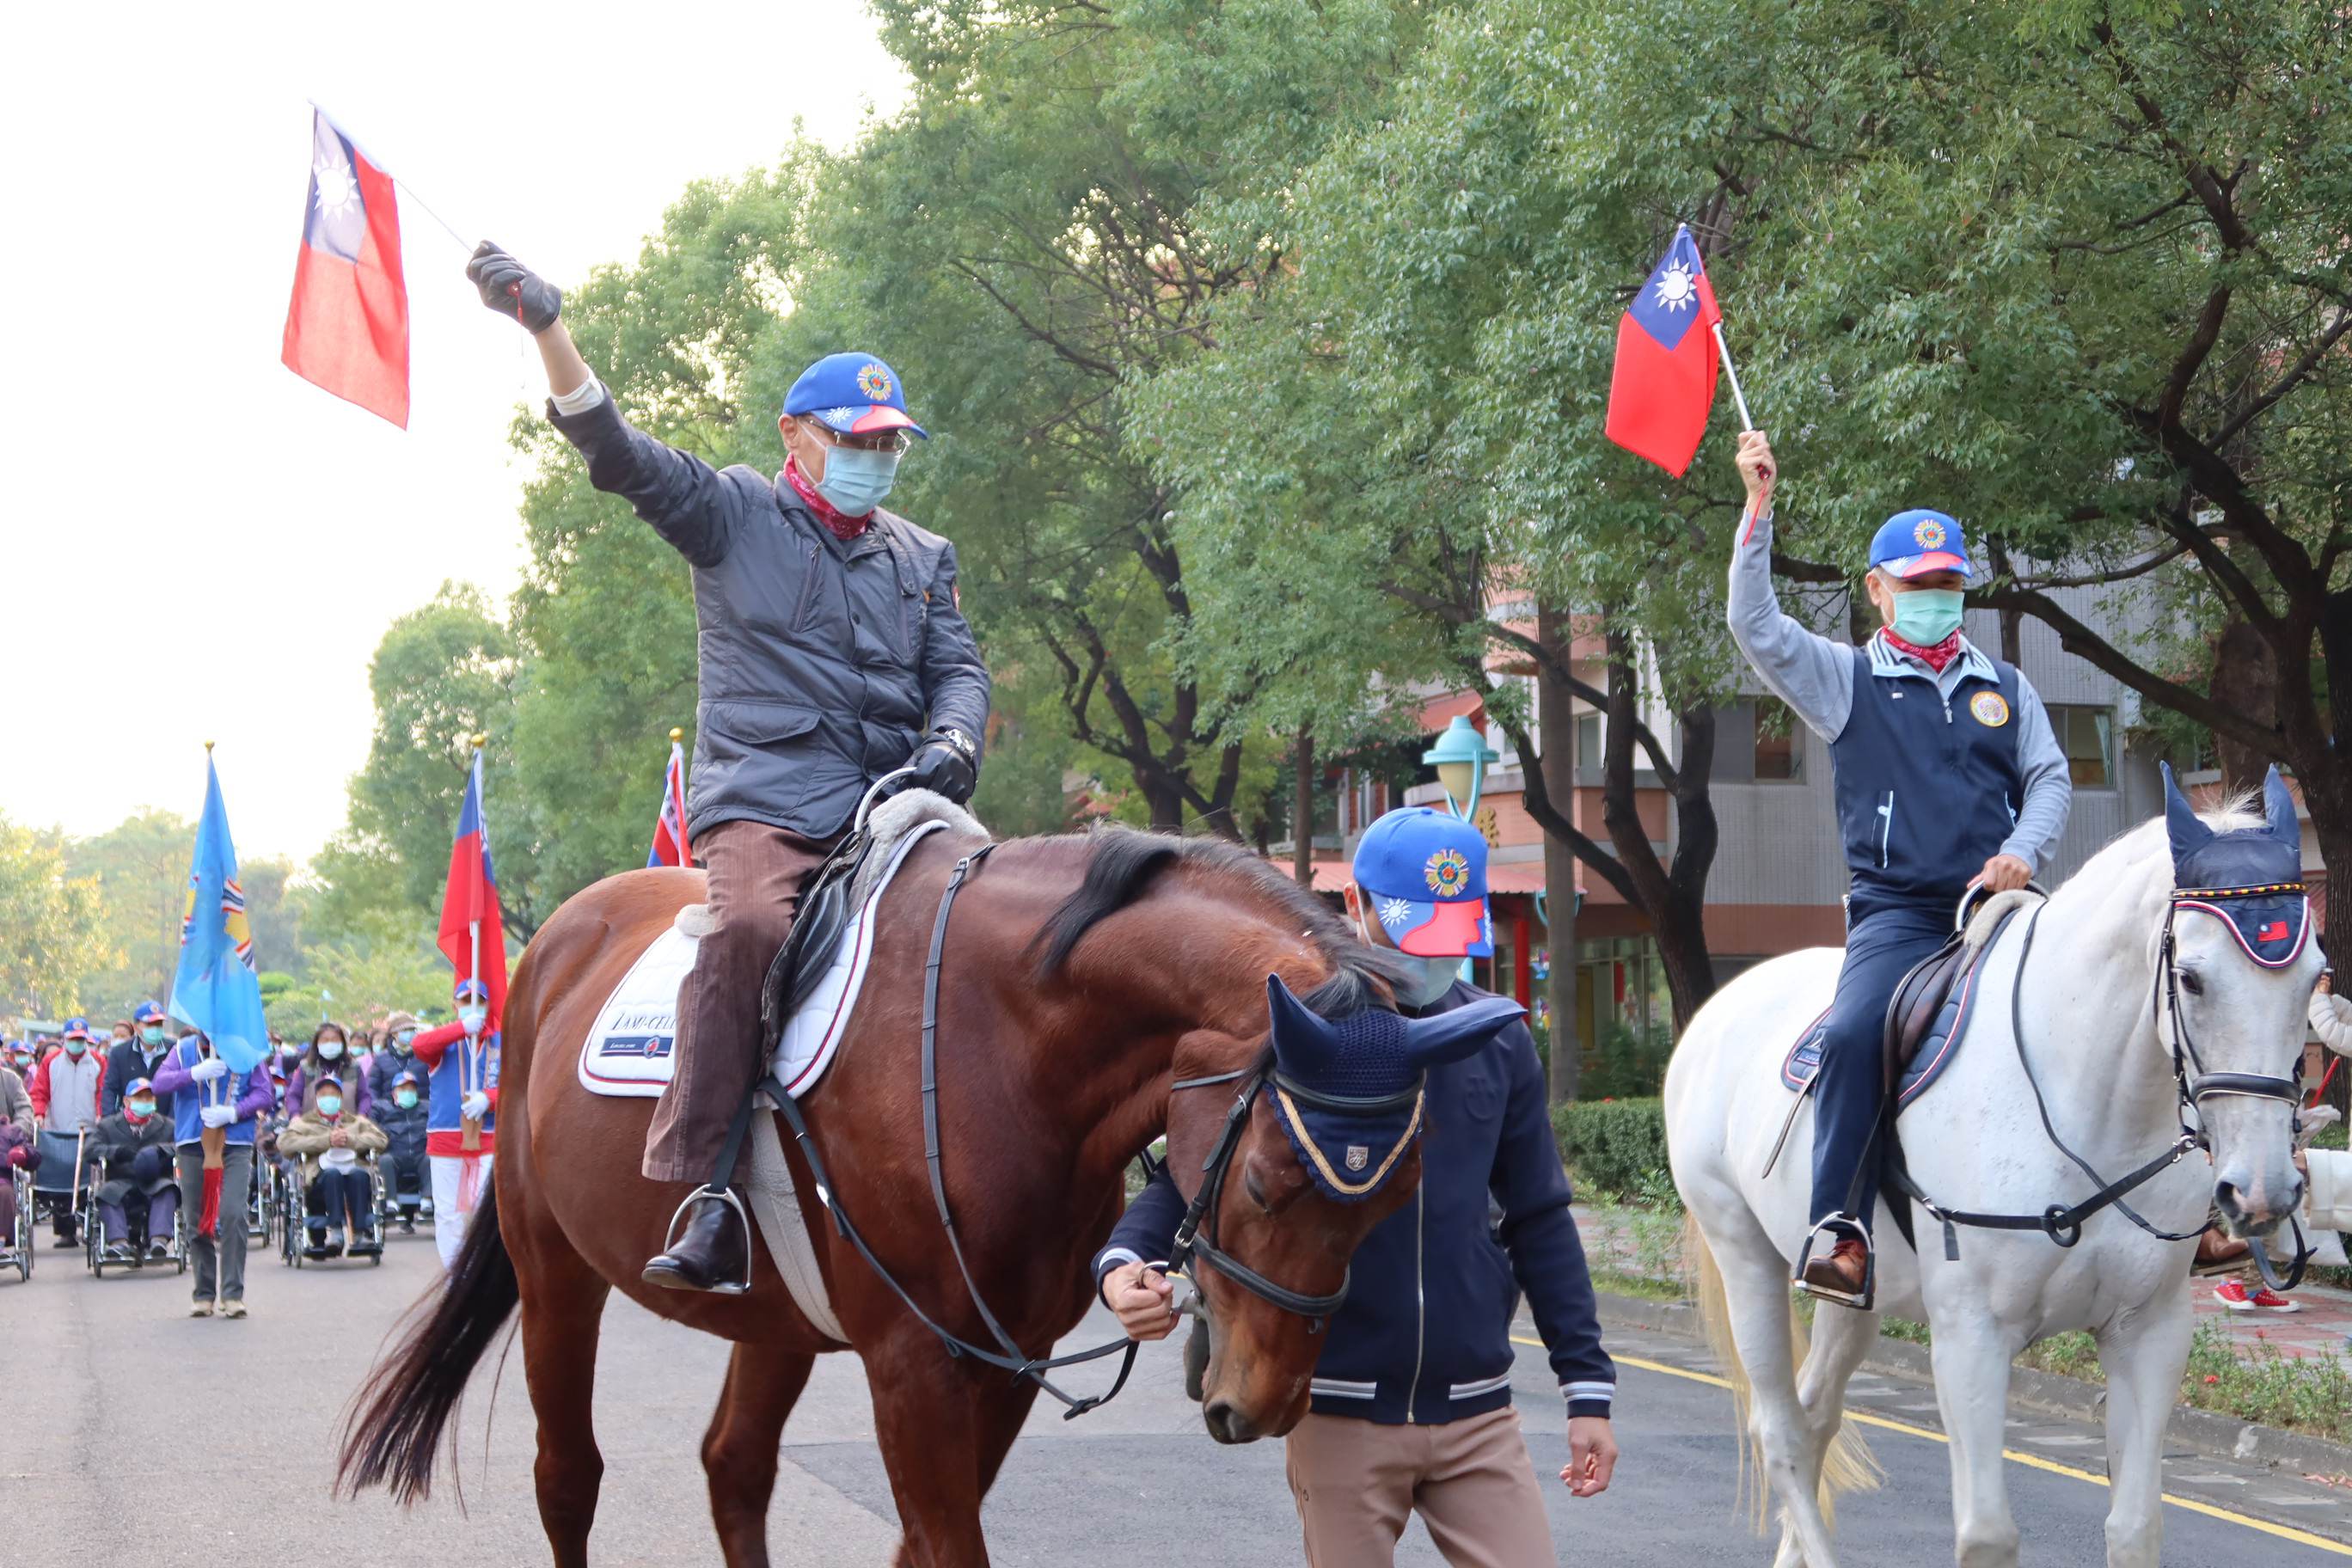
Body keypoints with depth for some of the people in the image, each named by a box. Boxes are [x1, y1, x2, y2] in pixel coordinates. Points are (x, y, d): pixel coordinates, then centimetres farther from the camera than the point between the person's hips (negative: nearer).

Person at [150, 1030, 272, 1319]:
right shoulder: (184, 1049, 9)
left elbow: (264, 1093, 2)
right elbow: (160, 1083, -4)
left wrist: (233, 1113, -13)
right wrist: (196, 1073, -19)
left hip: (236, 1146, -2)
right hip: (193, 1145, 2)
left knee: (233, 1214, -16)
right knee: (197, 1220, 6)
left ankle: (233, 1294, -11)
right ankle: (204, 1295, 17)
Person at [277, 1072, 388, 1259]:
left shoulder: (356, 1121, 31)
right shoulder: (303, 1122, 26)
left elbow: (381, 1140, 13)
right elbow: (285, 1143, 3)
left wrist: (350, 1140, -3)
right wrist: (327, 1140, -6)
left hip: (355, 1170, 1)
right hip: (320, 1180, -1)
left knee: (358, 1174, -34)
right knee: (332, 1173, -35)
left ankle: (362, 1233, -39)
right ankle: (334, 1231, -44)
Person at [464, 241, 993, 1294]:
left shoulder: (922, 559, 24)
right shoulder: (734, 516, 10)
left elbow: (959, 669, 17)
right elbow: (617, 452, -1)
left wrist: (952, 743, -8)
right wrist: (546, 329, -15)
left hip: (890, 809, 5)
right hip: (764, 803, -5)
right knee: (746, 926, -34)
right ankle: (711, 1192, -36)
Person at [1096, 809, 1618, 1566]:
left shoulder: (1499, 1042, 6)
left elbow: (1540, 1221, 12)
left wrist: (1588, 1387, 8)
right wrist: (1125, 1263, -23)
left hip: (1476, 1414, 3)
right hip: (1341, 1413, -3)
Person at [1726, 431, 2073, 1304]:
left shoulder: (2005, 689, 21)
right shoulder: (1848, 682, 11)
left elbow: (2050, 779, 16)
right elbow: (1756, 626, -1)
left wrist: (2022, 852, -5)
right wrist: (1759, 505, -8)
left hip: (1997, 905, 4)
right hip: (1896, 912, -3)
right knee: (1854, 1034, -29)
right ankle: (1837, 1229, -28)